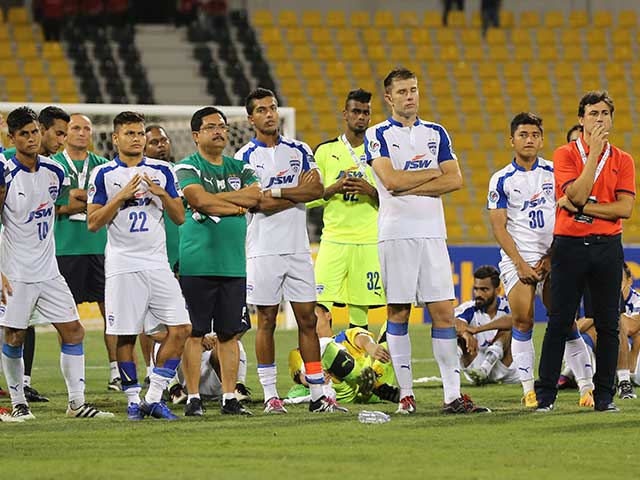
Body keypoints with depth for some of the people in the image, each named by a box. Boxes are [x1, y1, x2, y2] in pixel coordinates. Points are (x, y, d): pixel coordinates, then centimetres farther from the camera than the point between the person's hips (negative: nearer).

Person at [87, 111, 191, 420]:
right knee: (125, 335, -2)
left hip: (158, 264, 3)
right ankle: (133, 401, 10)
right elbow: (93, 223, -3)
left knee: (180, 328, -7)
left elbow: (179, 218, 9)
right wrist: (122, 196, -13)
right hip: (122, 265, -3)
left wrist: (161, 193, -8)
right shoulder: (104, 174, 2)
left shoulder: (162, 171, 10)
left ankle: (154, 398, 1)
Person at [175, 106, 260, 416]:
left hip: (233, 264, 5)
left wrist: (214, 199, -8)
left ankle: (230, 398, 10)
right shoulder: (187, 168, 0)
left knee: (230, 333, 6)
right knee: (194, 332, -3)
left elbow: (256, 194, -2)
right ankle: (193, 398, 1)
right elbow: (200, 200, -16)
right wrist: (237, 206, -6)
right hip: (196, 264, -5)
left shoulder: (240, 168, 16)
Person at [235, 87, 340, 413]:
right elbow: (259, 204, -13)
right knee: (266, 320, 0)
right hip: (264, 249, -3)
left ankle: (318, 395, 4)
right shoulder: (245, 157, -2)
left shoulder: (299, 150, 11)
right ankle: (270, 395, 6)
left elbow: (317, 190, -3)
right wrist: (298, 191, -5)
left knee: (307, 319, 3)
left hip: (298, 248, 4)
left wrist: (277, 192, -11)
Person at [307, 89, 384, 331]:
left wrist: (370, 191, -10)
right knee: (319, 306, -13)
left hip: (369, 242, 0)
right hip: (333, 239, 0)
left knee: (360, 310, 0)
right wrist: (335, 188, -10)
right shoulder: (325, 151, 8)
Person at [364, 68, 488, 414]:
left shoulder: (436, 133, 13)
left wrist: (409, 187, -7)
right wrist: (432, 173, -2)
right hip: (395, 233, -3)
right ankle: (405, 392, 5)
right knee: (398, 312, 0)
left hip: (432, 231, 3)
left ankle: (452, 394, -4)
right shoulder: (378, 135, 2)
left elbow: (455, 180, 2)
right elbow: (391, 180, -13)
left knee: (443, 312, -2)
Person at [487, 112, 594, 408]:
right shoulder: (501, 180, 3)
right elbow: (498, 227, 0)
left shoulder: (554, 172, 6)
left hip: (553, 258, 1)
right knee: (522, 322, -9)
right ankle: (528, 390, -3)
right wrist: (521, 264, -9)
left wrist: (551, 257, -5)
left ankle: (587, 387, 0)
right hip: (517, 258, 0)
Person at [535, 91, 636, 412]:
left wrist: (580, 206, -11)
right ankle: (545, 394, 3)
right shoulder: (566, 154, 2)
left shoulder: (622, 161, 8)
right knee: (559, 322, -2)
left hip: (607, 245, 2)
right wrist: (595, 152, -13)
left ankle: (604, 395, 7)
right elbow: (576, 195, -14)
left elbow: (625, 208, -3)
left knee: (608, 325, 1)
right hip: (569, 244, -2)